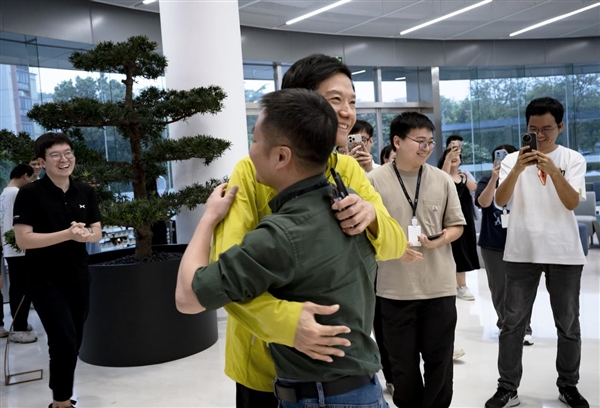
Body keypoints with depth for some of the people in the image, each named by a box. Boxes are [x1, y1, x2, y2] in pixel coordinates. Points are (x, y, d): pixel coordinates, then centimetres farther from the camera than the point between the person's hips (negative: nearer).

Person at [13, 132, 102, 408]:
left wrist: (85, 234, -16)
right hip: (45, 280, -5)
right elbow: (23, 240, -16)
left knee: (74, 343, 13)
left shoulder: (85, 192, 5)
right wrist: (68, 234, -24)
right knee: (64, 341, -12)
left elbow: (98, 233, 7)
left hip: (78, 278, 5)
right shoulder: (30, 194, -11)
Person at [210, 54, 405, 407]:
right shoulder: (254, 171, -16)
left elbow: (395, 245, -8)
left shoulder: (349, 170, -1)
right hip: (266, 359, -4)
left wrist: (372, 216, -30)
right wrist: (286, 319, -40)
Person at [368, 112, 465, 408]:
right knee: (403, 363, 13)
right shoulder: (375, 180, -6)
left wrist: (438, 241, -13)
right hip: (394, 289, -2)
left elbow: (457, 226, 8)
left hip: (439, 286, 2)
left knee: (439, 360, 13)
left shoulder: (442, 179, 2)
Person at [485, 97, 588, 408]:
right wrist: (518, 169, -28)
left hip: (564, 253, 0)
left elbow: (572, 203, -13)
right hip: (521, 252, 0)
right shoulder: (513, 159, 1)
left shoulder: (573, 159, 1)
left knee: (568, 324, 11)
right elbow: (500, 201, -13)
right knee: (512, 323, 2)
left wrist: (553, 170, -28)